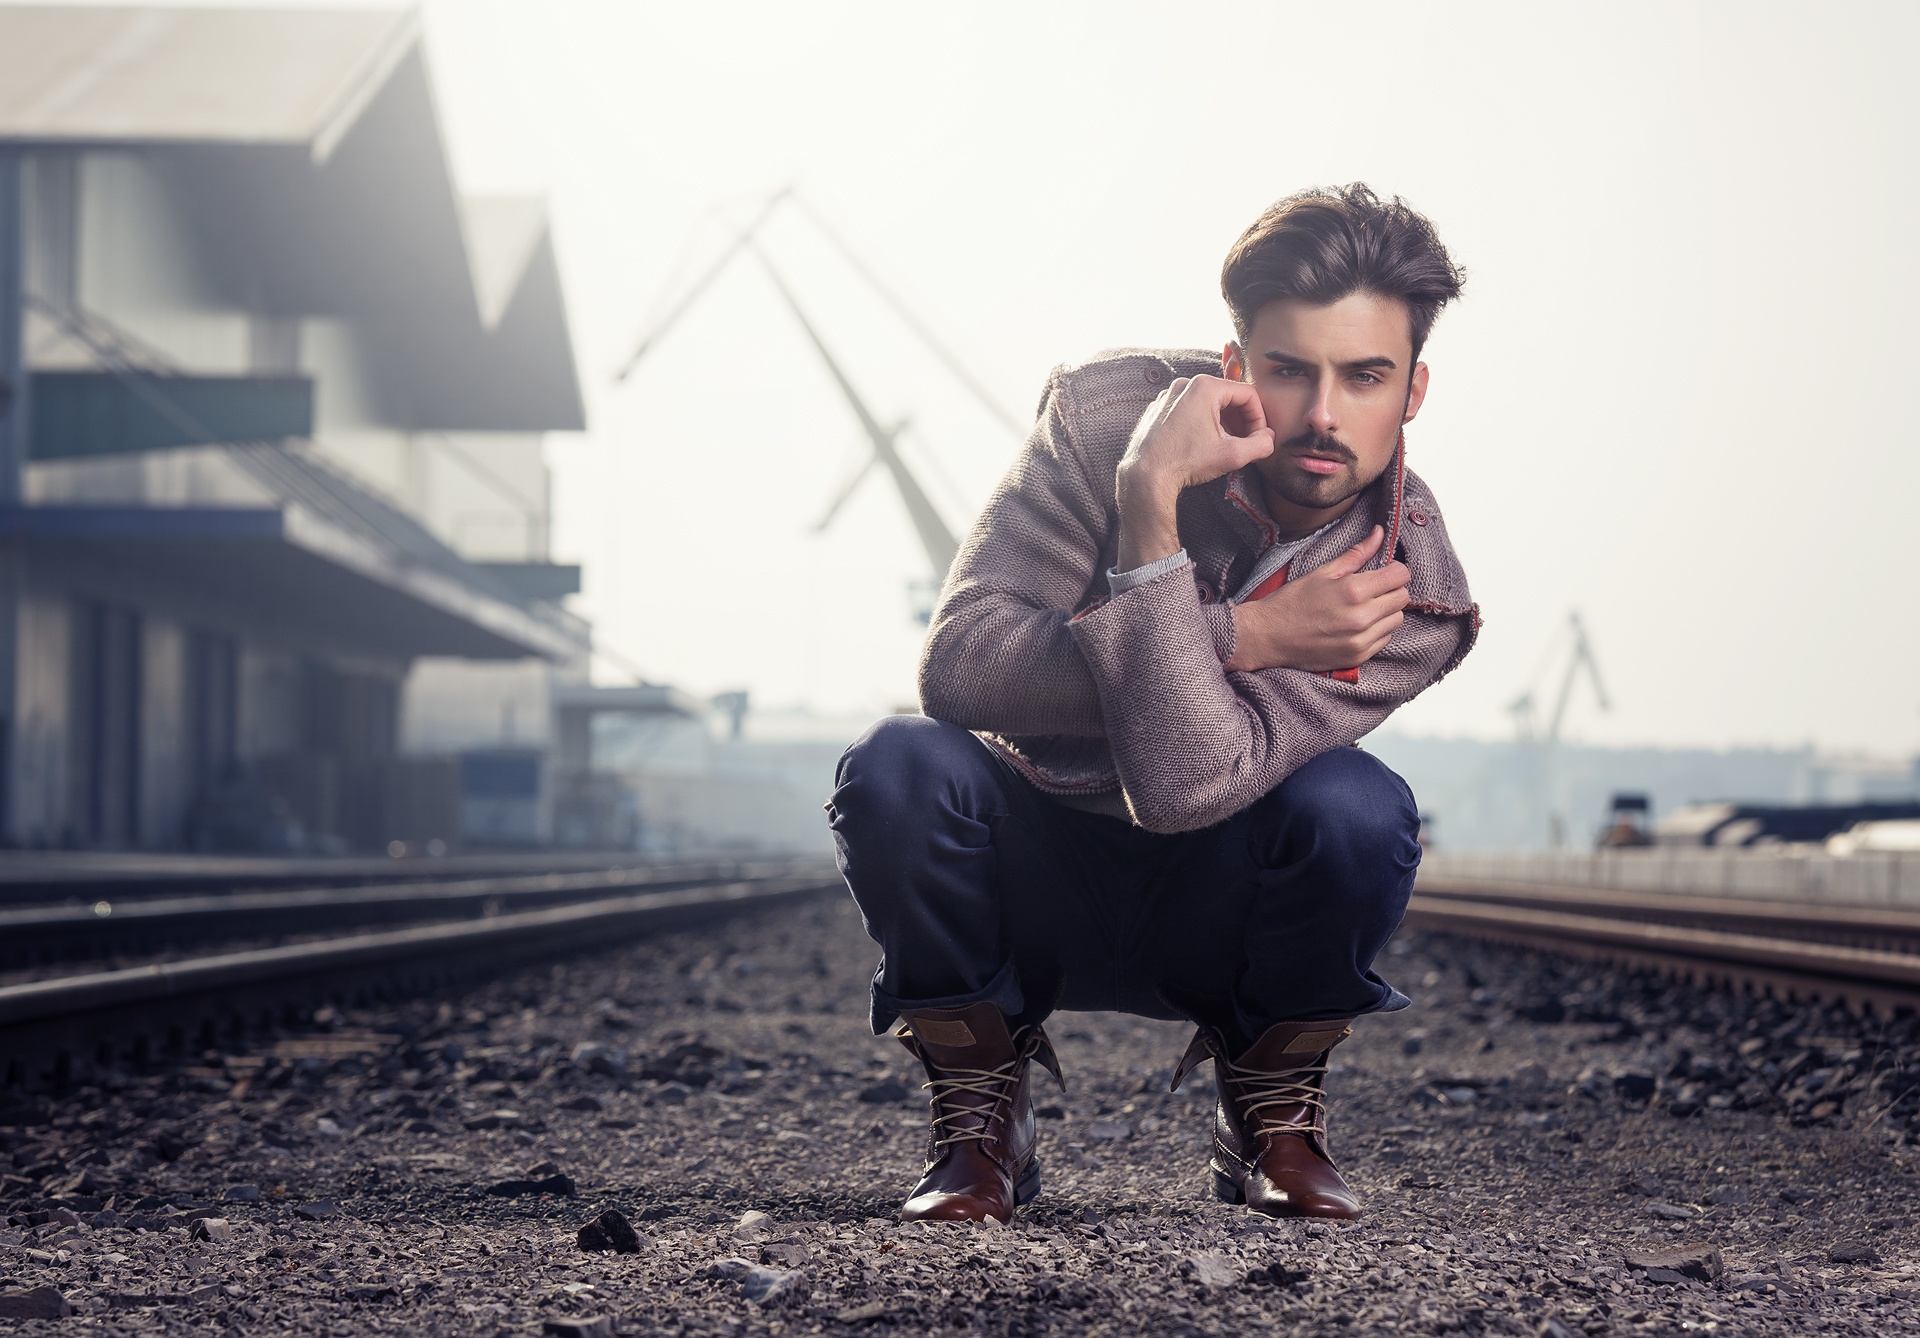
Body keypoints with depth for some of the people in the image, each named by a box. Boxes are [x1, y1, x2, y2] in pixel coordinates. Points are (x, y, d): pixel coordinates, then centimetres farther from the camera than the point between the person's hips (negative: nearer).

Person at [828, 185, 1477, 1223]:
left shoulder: (1410, 591, -20)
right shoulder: (1112, 414, -18)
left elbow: (1185, 784, -34)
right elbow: (958, 662, -28)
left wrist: (1150, 512, -40)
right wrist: (1244, 637, -31)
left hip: (1214, 912, 0)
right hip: (1029, 872, 0)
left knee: (1354, 807, -31)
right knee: (897, 767, -31)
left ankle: (1270, 1114, -1)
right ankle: (980, 1116, -5)